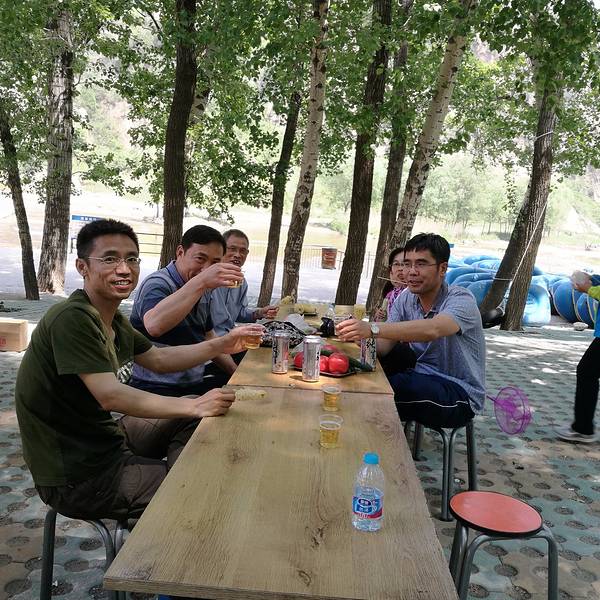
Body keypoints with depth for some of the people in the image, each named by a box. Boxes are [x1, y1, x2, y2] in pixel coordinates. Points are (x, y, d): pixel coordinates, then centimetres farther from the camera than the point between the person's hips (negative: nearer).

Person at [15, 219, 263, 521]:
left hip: (105, 435, 9)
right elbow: (110, 395, -30)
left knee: (194, 416, 11)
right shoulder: (72, 318, -25)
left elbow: (158, 359, 15)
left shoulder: (114, 320, 5)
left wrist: (220, 345, 4)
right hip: (77, 477, -9)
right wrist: (194, 406, -28)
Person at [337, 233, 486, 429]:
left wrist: (372, 328, -49)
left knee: (384, 387, -29)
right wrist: (358, 335, -28)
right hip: (421, 379, 6)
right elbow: (384, 346, -7)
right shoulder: (405, 299, 3)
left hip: (460, 393, -6)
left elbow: (432, 330, -39)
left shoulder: (461, 300, -17)